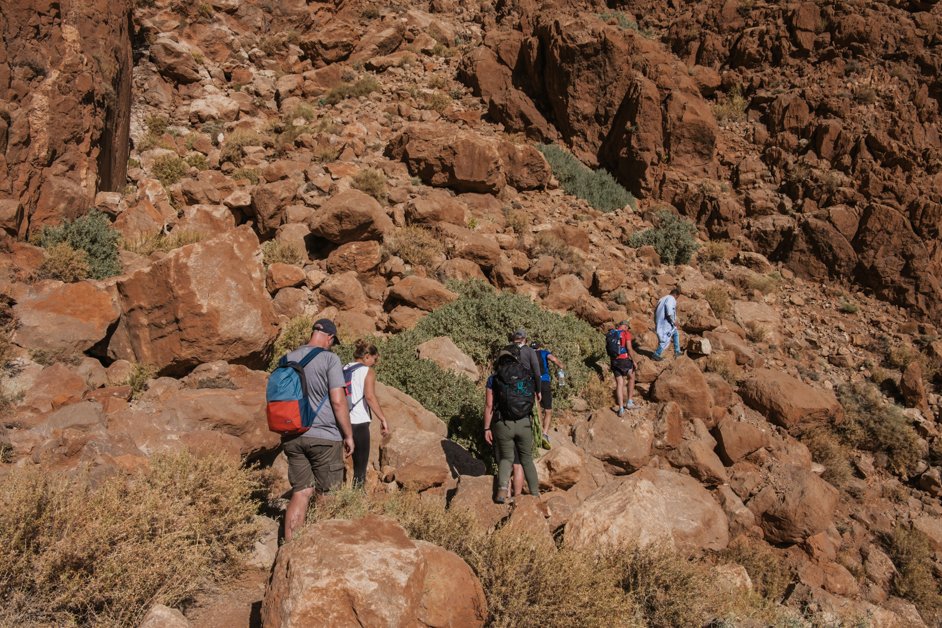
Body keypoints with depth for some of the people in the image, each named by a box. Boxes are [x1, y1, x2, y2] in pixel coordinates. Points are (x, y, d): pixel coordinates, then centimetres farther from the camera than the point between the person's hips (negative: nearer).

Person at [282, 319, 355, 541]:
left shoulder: (287, 359, 8)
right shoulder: (329, 359, -9)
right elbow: (338, 401, -13)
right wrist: (348, 434, -4)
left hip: (292, 437, 5)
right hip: (324, 436, -5)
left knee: (300, 493, 10)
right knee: (325, 497, 7)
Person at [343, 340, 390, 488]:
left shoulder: (344, 370, 16)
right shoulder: (368, 371, -3)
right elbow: (370, 396, -16)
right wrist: (383, 420, -15)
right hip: (359, 422, -7)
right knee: (360, 466, 0)